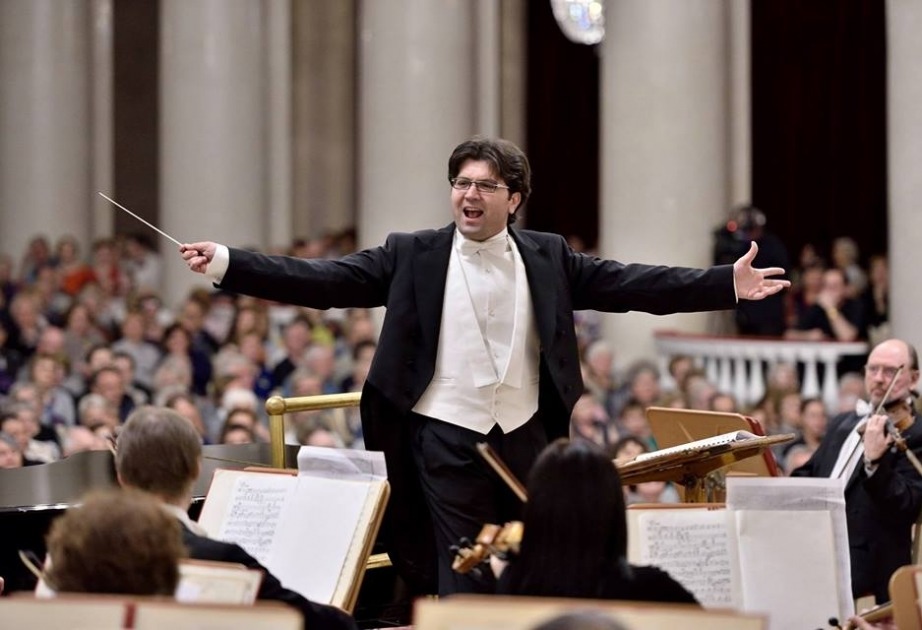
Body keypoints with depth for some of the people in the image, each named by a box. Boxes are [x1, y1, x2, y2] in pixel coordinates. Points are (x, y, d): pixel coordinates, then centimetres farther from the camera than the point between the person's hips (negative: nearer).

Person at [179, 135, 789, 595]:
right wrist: (227, 263, -15)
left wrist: (728, 283, -5)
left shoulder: (548, 258, 5)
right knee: (464, 585, -4)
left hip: (527, 436, 3)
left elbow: (633, 284, 3)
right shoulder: (413, 256, -1)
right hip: (447, 439, -3)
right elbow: (321, 280, -5)